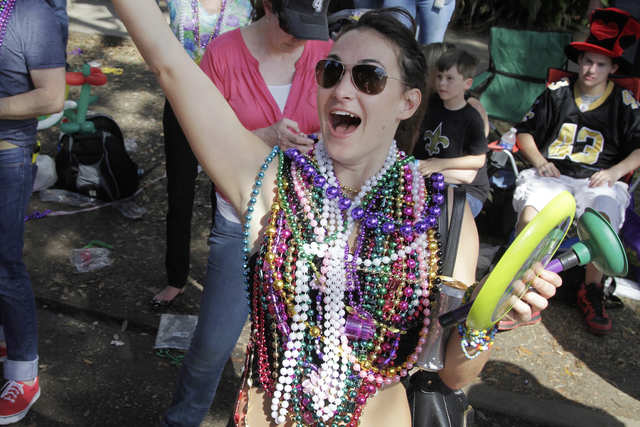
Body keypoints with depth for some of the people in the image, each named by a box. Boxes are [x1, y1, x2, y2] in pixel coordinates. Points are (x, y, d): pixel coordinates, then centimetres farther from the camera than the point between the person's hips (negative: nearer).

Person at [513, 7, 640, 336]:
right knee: (529, 213, -34)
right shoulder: (557, 93, 13)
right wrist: (538, 161, 0)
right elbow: (525, 132, 17)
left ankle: (591, 291, -13)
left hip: (596, 182, 0)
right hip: (551, 175, 1)